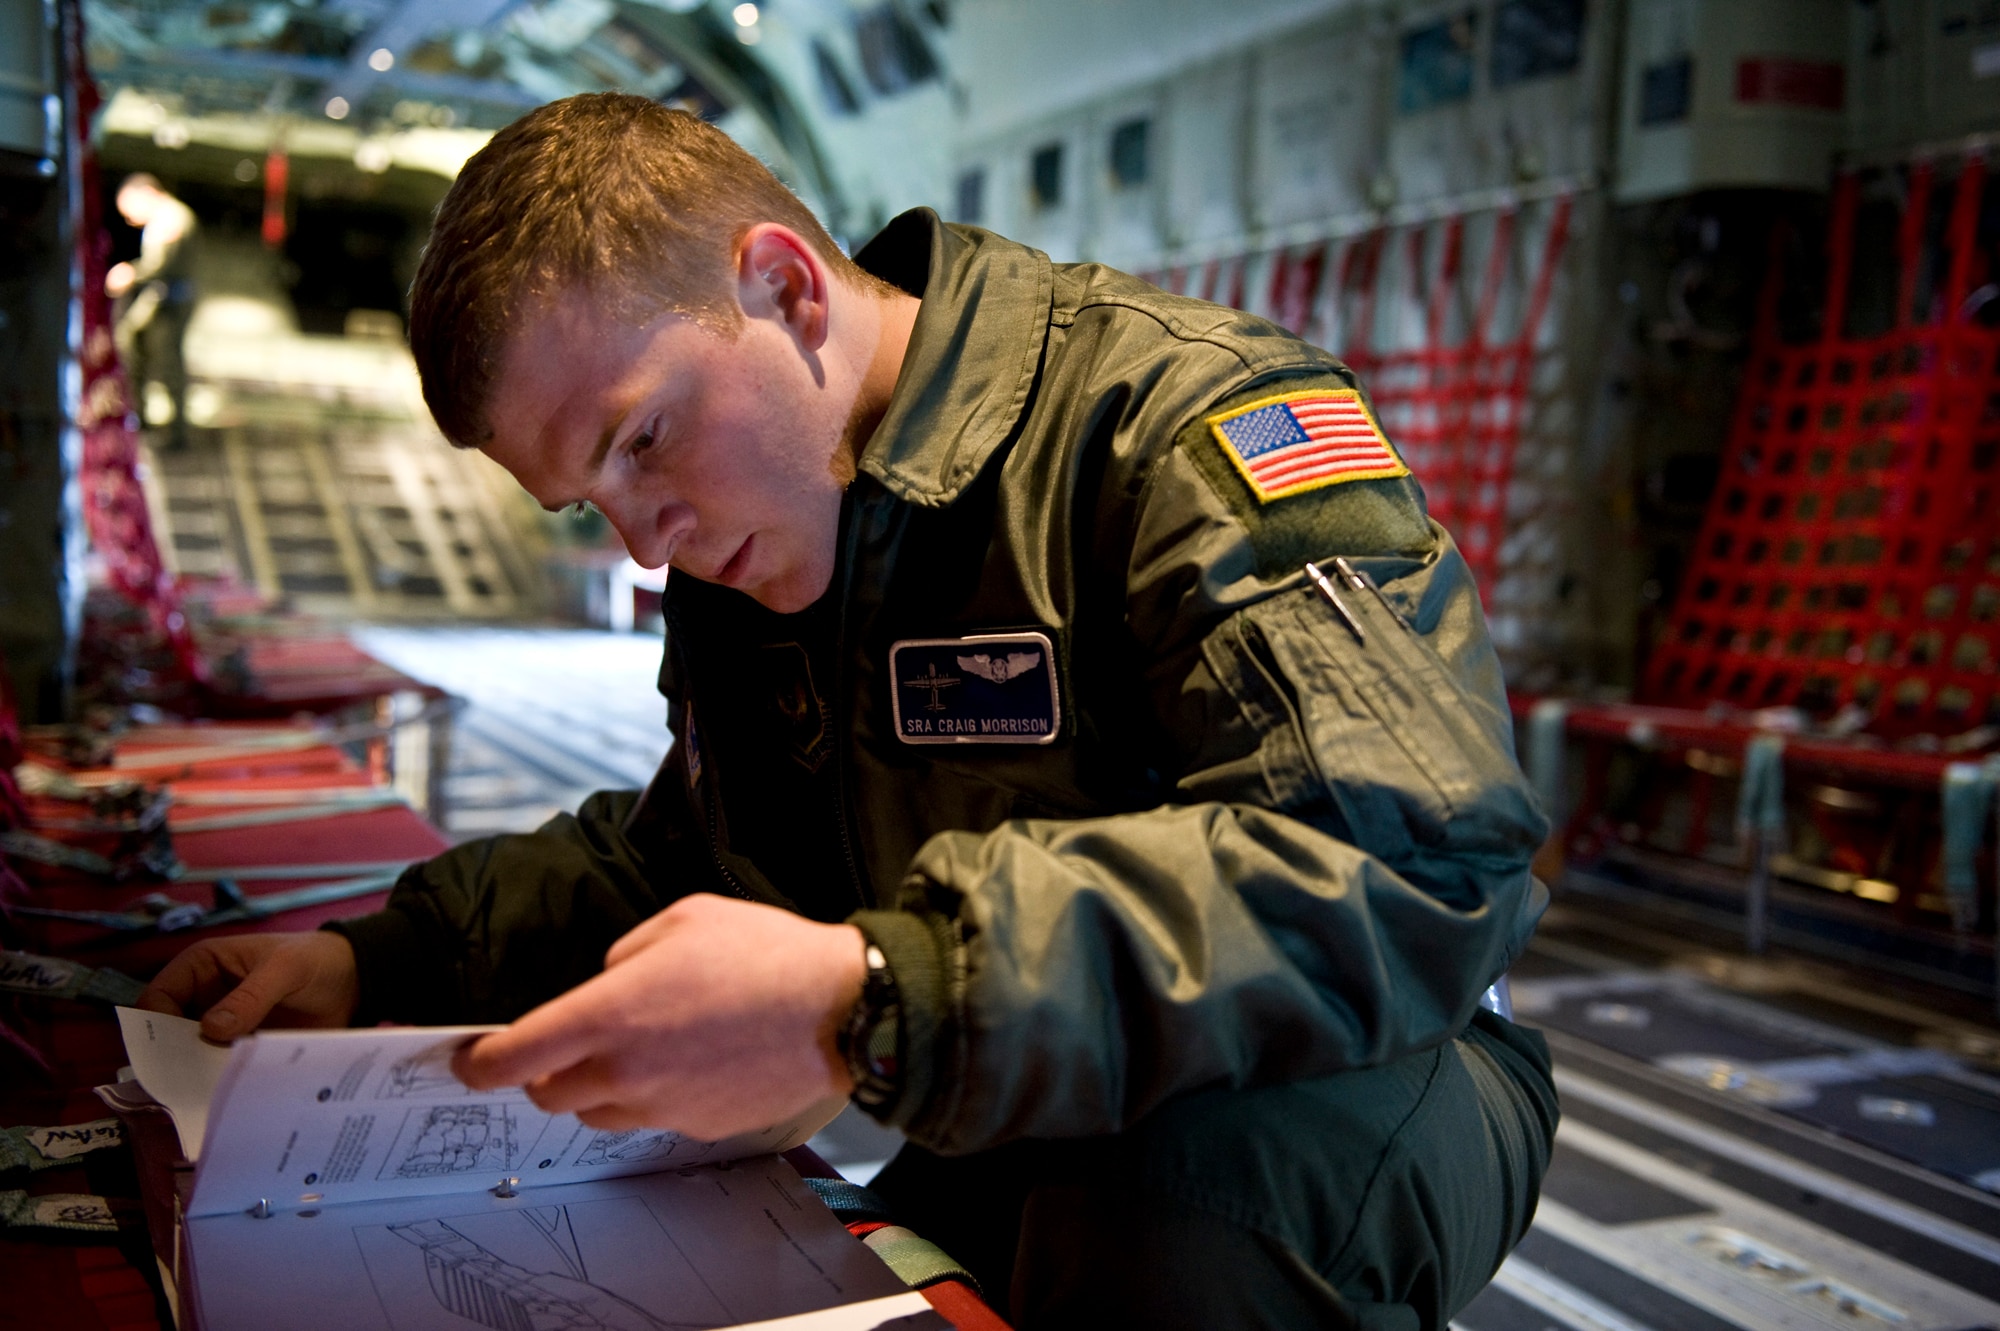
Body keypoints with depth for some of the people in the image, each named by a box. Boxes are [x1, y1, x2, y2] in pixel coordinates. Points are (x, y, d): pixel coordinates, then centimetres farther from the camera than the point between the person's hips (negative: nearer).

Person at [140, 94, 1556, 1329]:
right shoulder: (741, 568, 7)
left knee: (1187, 1178, -39)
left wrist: (872, 1000, -40)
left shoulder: (1184, 412, -20)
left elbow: (1417, 866, -33)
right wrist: (381, 963, 8)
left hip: (1351, 1103, -6)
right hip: (1031, 1155, 7)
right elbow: (682, 855, 22)